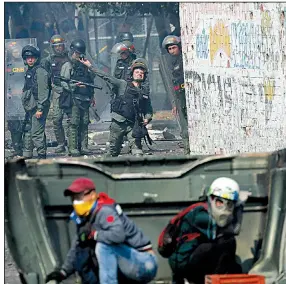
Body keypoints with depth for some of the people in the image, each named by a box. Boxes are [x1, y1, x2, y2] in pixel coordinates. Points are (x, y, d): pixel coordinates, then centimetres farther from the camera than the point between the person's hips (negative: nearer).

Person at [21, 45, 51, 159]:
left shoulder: (40, 72, -13)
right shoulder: (29, 71, 17)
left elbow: (43, 91, -18)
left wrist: (40, 108, -21)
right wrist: (26, 105, 21)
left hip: (38, 107, -10)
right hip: (30, 108, 10)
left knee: (37, 133, -10)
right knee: (27, 131, 15)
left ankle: (42, 156, -4)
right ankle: (26, 155, 23)